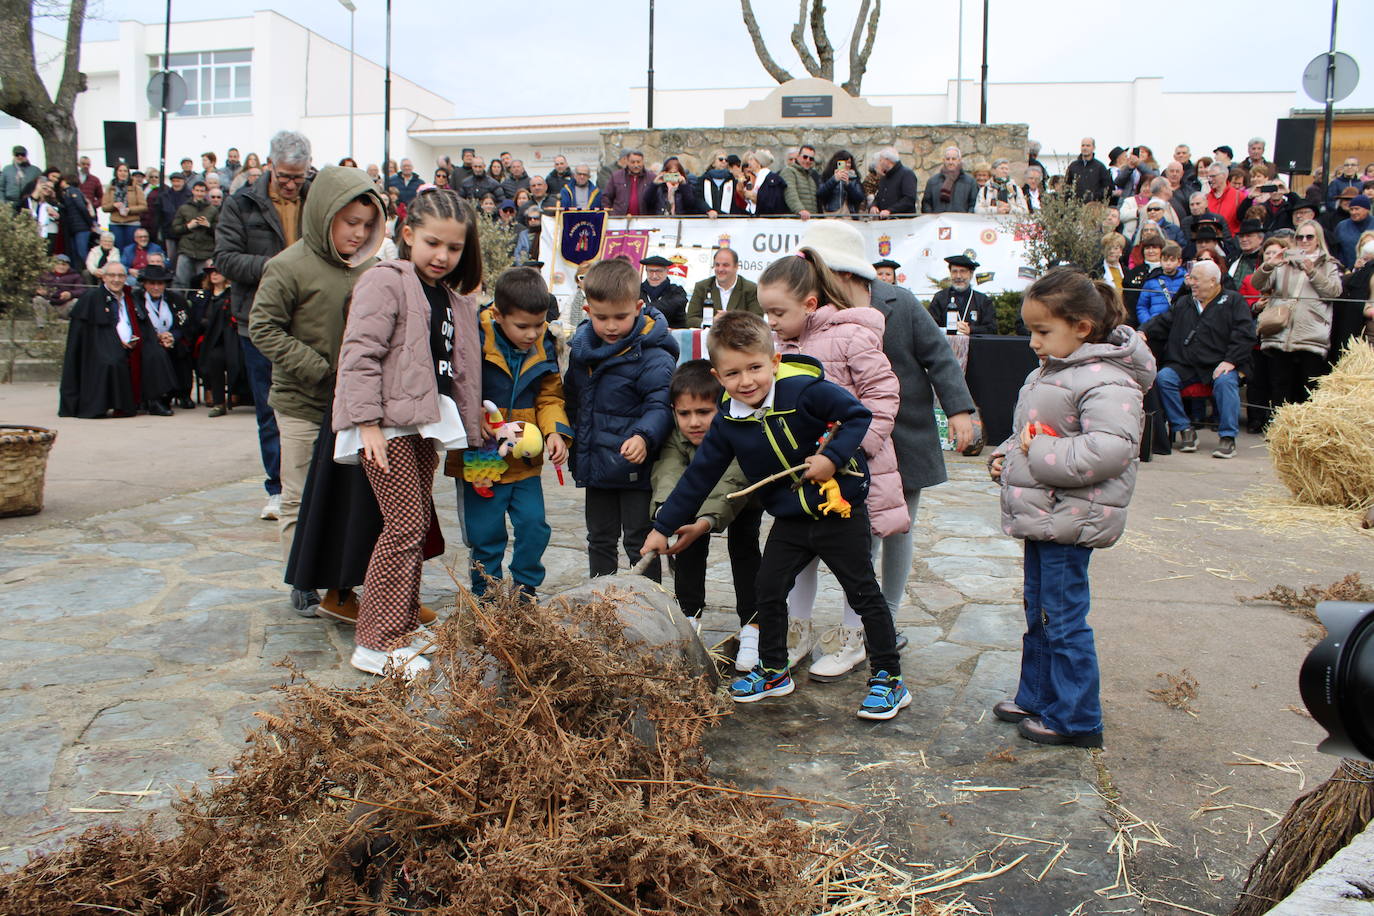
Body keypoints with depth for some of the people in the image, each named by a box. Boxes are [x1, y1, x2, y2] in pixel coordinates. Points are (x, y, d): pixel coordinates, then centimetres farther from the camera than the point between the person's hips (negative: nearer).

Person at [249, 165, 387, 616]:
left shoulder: (369, 266, 3)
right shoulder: (290, 266, -10)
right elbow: (264, 328, -9)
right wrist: (319, 370, -15)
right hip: (302, 404, -4)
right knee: (300, 497, 7)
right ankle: (302, 582, 19)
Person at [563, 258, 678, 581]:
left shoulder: (653, 356, -18)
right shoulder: (582, 345, 3)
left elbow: (660, 406, -22)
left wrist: (644, 437, -39)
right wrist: (568, 439, 17)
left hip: (635, 467, -7)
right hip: (595, 465, 7)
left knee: (639, 542, 4)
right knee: (599, 539, 20)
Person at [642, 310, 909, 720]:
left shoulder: (805, 391, -21)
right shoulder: (728, 422, -6)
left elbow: (858, 415, -13)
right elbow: (698, 476, 1)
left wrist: (832, 457, -26)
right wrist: (663, 527, 2)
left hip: (840, 511, -5)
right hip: (790, 520, 5)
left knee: (864, 594, 4)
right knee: (767, 592, 8)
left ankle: (889, 679, 16)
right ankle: (773, 671, 28)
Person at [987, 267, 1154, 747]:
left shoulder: (1105, 381, -18)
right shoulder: (1047, 374, 13)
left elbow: (1109, 450, -29)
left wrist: (1043, 453, -24)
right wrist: (1004, 455, 9)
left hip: (1069, 522, -10)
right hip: (1040, 514, 10)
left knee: (1063, 620, -1)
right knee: (1038, 614, 19)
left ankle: (1076, 719, 13)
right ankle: (1035, 697, 34)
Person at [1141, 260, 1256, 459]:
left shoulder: (1233, 301, 7)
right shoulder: (1183, 303, 21)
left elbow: (1245, 334, -3)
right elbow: (1163, 322, 16)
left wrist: (1230, 361, -15)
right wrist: (1144, 332, -7)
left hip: (1219, 365, -4)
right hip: (1184, 366, 4)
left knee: (1225, 382, -35)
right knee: (1163, 378, -24)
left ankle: (1227, 437, -25)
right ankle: (1185, 429, -14)